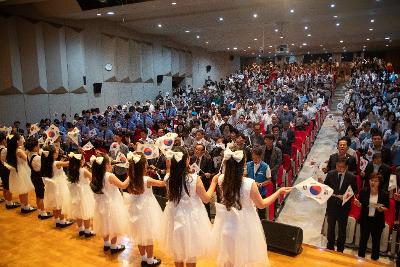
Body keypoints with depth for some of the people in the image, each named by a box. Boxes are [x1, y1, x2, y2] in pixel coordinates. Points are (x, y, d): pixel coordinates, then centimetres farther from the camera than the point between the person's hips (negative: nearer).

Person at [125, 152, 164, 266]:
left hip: (136, 210, 6)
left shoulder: (132, 179, -10)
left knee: (140, 235, 20)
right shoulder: (147, 180, -24)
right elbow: (163, 183, -19)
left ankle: (143, 258, 36)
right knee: (149, 236, 11)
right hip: (146, 210, -6)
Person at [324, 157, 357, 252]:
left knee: (342, 229, 16)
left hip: (344, 206, -1)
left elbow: (354, 192, -4)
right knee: (330, 227, 18)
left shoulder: (351, 177, -11)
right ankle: (330, 247, 39)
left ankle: (340, 249, 37)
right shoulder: (330, 174, -7)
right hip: (331, 205, 1)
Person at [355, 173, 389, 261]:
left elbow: (387, 208, 1)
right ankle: (360, 258, 31)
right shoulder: (363, 191, -8)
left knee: (376, 241, 13)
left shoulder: (384, 194, -9)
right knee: (363, 239, 14)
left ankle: (374, 259, 32)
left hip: (377, 221, 0)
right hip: (365, 220, 1)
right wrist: (358, 204, -19)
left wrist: (382, 209, -20)